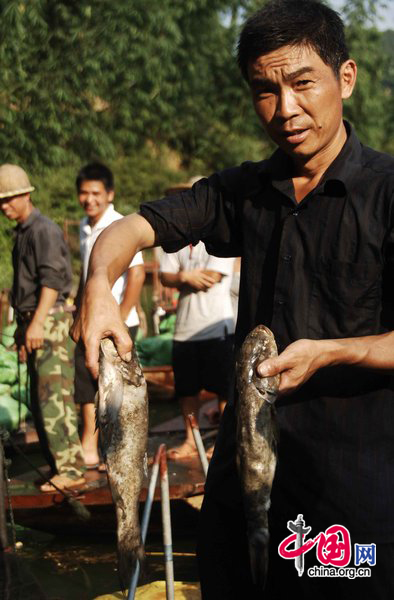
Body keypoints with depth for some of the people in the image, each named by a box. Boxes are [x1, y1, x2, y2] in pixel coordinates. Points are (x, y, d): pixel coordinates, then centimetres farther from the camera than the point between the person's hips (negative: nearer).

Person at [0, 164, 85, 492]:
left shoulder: (43, 229, -10)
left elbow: (51, 279, -19)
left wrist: (37, 323, -23)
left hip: (51, 320, -10)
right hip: (34, 321, 10)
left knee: (54, 396, -11)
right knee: (40, 399, 11)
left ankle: (71, 468, -8)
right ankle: (57, 465, 18)